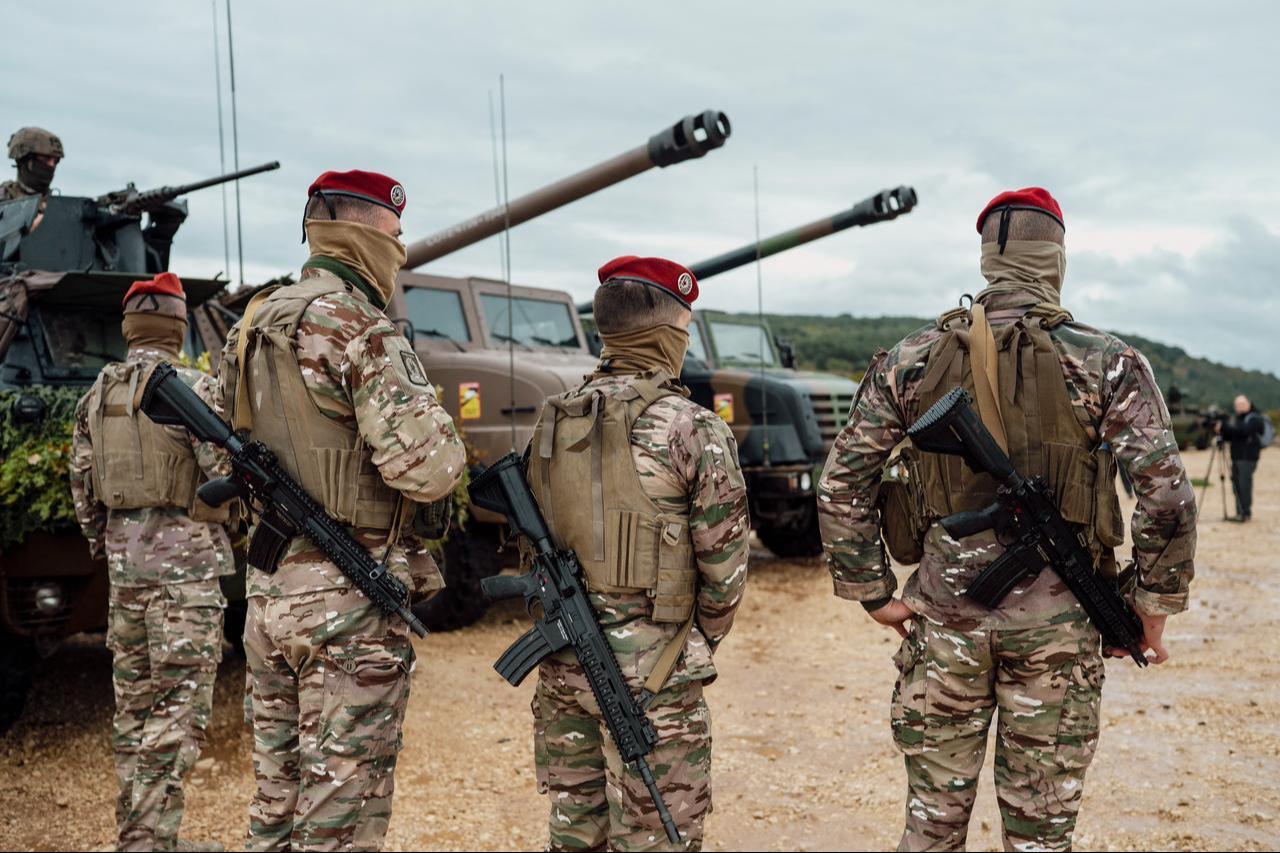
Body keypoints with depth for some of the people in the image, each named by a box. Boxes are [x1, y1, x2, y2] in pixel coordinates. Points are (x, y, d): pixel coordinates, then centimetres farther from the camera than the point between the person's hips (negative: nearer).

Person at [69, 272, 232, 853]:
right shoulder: (191, 387, -9)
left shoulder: (96, 396, 11)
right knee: (178, 707, -4)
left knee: (134, 706, 15)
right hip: (185, 561, -7)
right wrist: (220, 522, 6)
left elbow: (81, 487, 14)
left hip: (124, 562, 7)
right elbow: (222, 473, -14)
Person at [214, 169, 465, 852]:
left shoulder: (250, 328, 11)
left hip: (268, 591, 8)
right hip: (351, 601, -8)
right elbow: (423, 469, -22)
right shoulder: (361, 329, -16)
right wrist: (445, 442, -2)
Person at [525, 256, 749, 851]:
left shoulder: (552, 421, 5)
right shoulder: (692, 428, -13)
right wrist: (703, 641, 8)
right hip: (650, 674, -6)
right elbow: (724, 561, -9)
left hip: (562, 665, 6)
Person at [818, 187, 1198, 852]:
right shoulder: (1108, 364, -5)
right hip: (1057, 628, -1)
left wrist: (872, 593, 7)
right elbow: (1167, 495, -12)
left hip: (943, 621, 1)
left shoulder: (911, 359, 0)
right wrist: (1155, 606, 1)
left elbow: (841, 485, 0)